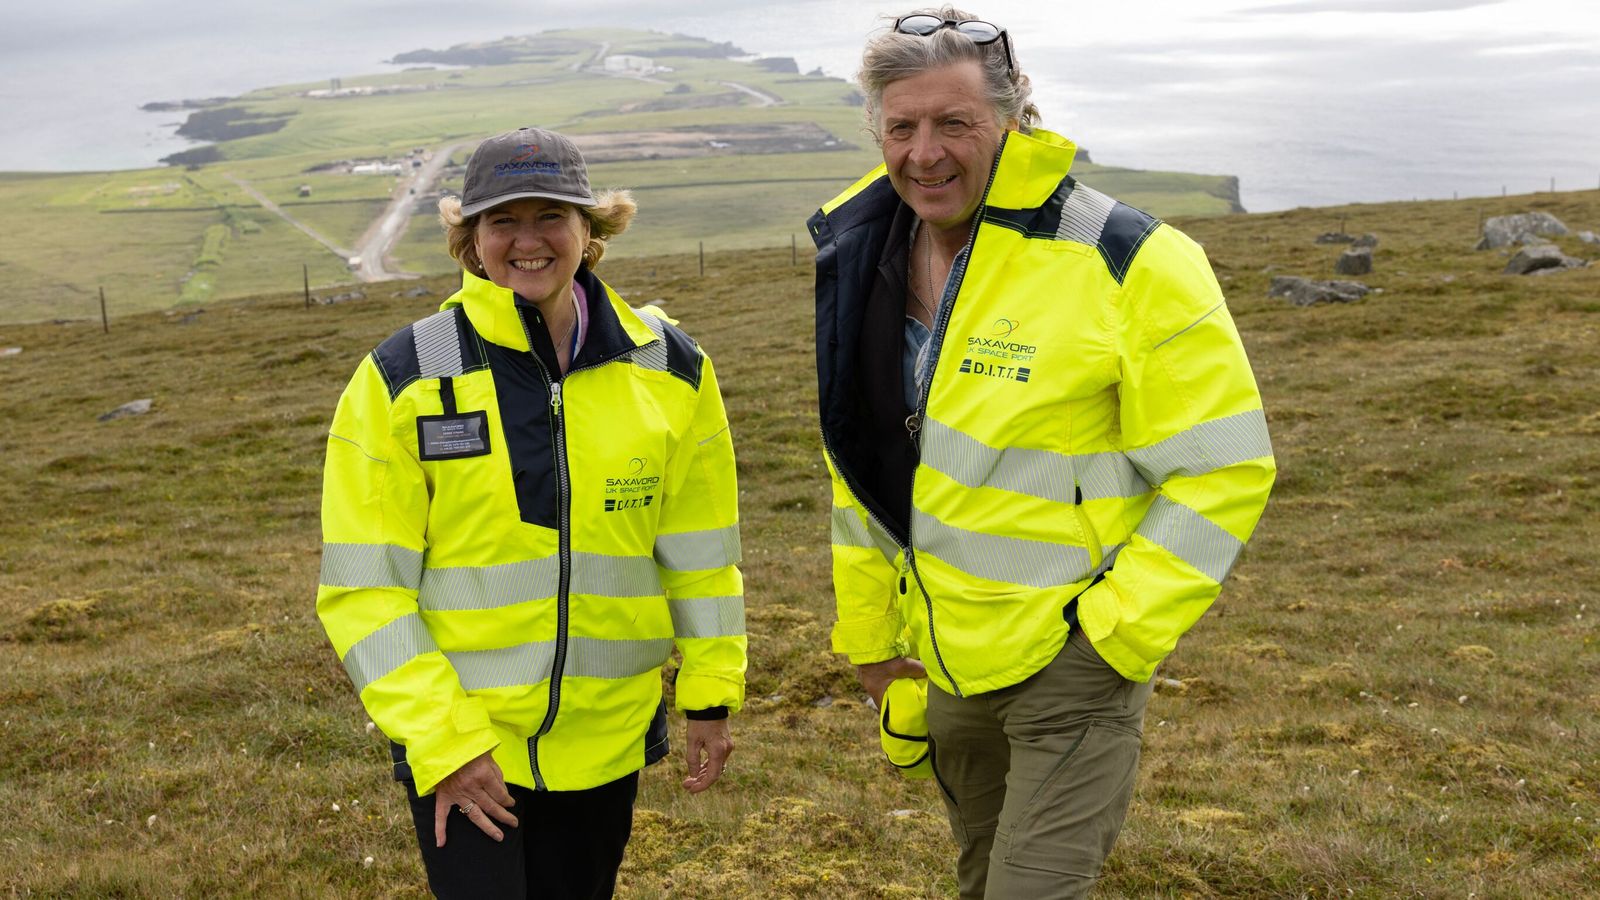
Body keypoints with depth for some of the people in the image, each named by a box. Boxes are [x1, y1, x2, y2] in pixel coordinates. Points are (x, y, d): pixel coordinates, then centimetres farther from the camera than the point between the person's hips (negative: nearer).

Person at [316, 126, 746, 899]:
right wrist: (440, 741, -13)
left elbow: (699, 547, 7)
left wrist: (710, 692, 7)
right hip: (459, 741, -2)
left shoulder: (670, 368, 0)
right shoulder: (400, 379, -9)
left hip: (606, 738, 3)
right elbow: (363, 585, -9)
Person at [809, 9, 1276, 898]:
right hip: (948, 665, 7)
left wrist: (1112, 633, -19)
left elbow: (1223, 468, -16)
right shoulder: (862, 260, 0)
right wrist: (871, 637, 14)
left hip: (1074, 659, -6)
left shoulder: (1128, 264, -19)